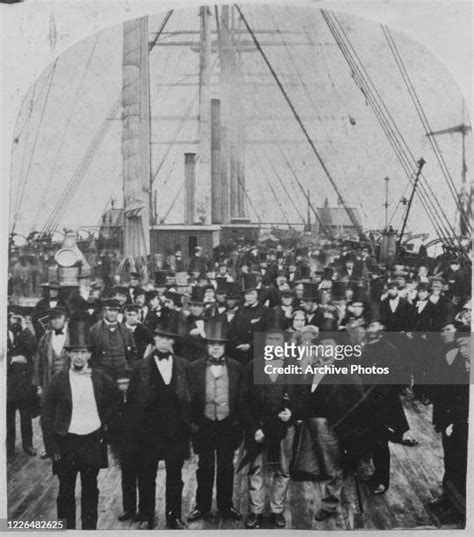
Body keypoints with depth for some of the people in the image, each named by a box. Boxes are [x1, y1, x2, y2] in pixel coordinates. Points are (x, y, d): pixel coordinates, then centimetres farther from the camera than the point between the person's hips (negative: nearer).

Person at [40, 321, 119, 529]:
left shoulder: (100, 379, -1)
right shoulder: (58, 380, -6)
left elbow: (114, 399, 18)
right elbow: (46, 416, -2)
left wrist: (105, 421, 8)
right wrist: (52, 448, -6)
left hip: (93, 441, 2)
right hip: (66, 442, -1)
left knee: (90, 489, 12)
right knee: (66, 491, 7)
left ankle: (90, 527, 24)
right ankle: (67, 529, 18)